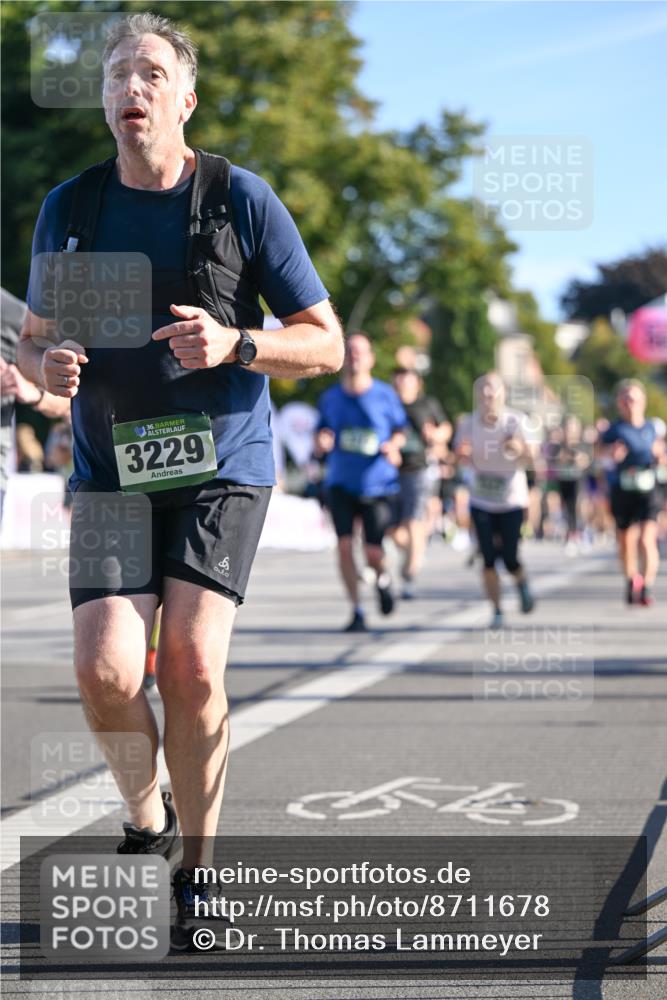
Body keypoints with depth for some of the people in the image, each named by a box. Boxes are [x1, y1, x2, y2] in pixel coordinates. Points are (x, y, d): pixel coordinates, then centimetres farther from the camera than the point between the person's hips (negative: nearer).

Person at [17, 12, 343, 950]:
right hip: (110, 472, 2)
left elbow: (325, 345, 0)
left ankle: (194, 874, 2)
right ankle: (145, 817, 13)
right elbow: (34, 335, 18)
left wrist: (233, 344, -19)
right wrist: (45, 364, -7)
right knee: (106, 670, -16)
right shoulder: (69, 207, 6)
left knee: (192, 666, -15)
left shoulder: (242, 199, -2)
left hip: (222, 467, -2)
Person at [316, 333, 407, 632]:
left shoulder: (385, 395, 1)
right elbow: (320, 444, 13)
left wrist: (393, 446, -11)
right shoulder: (330, 398, 6)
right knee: (344, 545, -12)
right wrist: (321, 442, -10)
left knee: (373, 553, -6)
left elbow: (400, 432, 11)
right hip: (341, 484, 1)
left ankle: (383, 579, 31)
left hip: (378, 485, -1)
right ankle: (357, 612, -2)